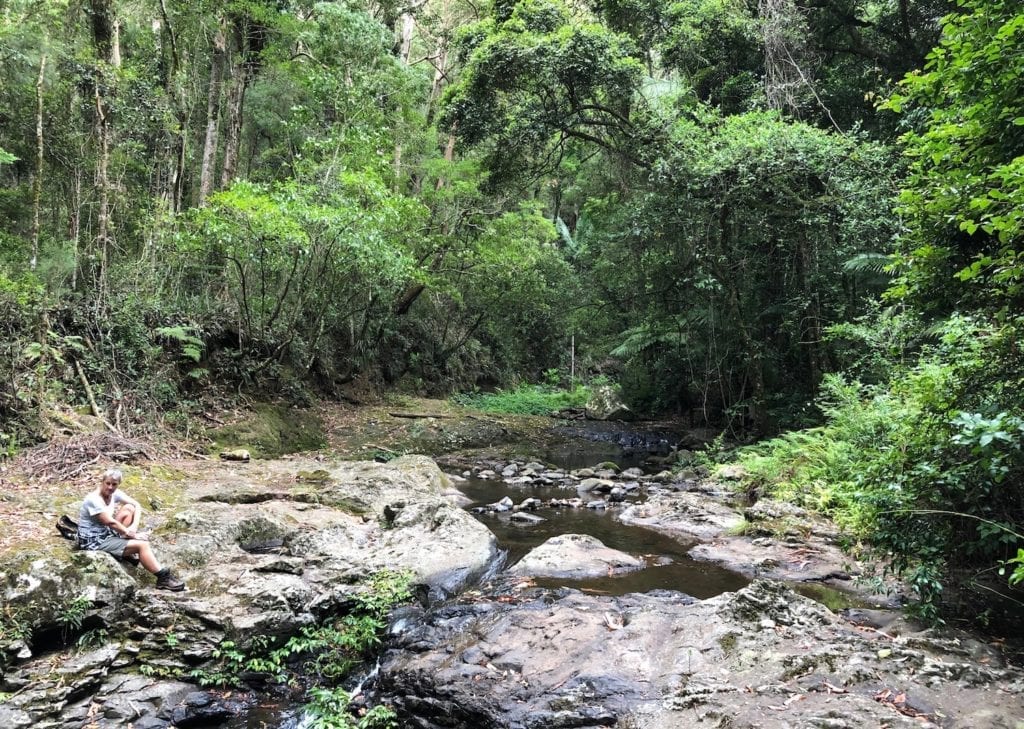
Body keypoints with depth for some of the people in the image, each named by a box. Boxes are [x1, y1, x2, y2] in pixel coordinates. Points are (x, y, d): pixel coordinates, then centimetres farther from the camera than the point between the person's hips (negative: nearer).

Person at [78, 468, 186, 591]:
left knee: (129, 509, -4)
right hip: (93, 541, -8)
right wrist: (132, 534, -15)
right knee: (142, 544, -16)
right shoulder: (94, 499, -24)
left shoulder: (114, 493, -2)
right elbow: (111, 522, -23)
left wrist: (134, 526, -15)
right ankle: (163, 578, -12)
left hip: (106, 532, 8)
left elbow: (137, 505, 1)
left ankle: (128, 552, -1)